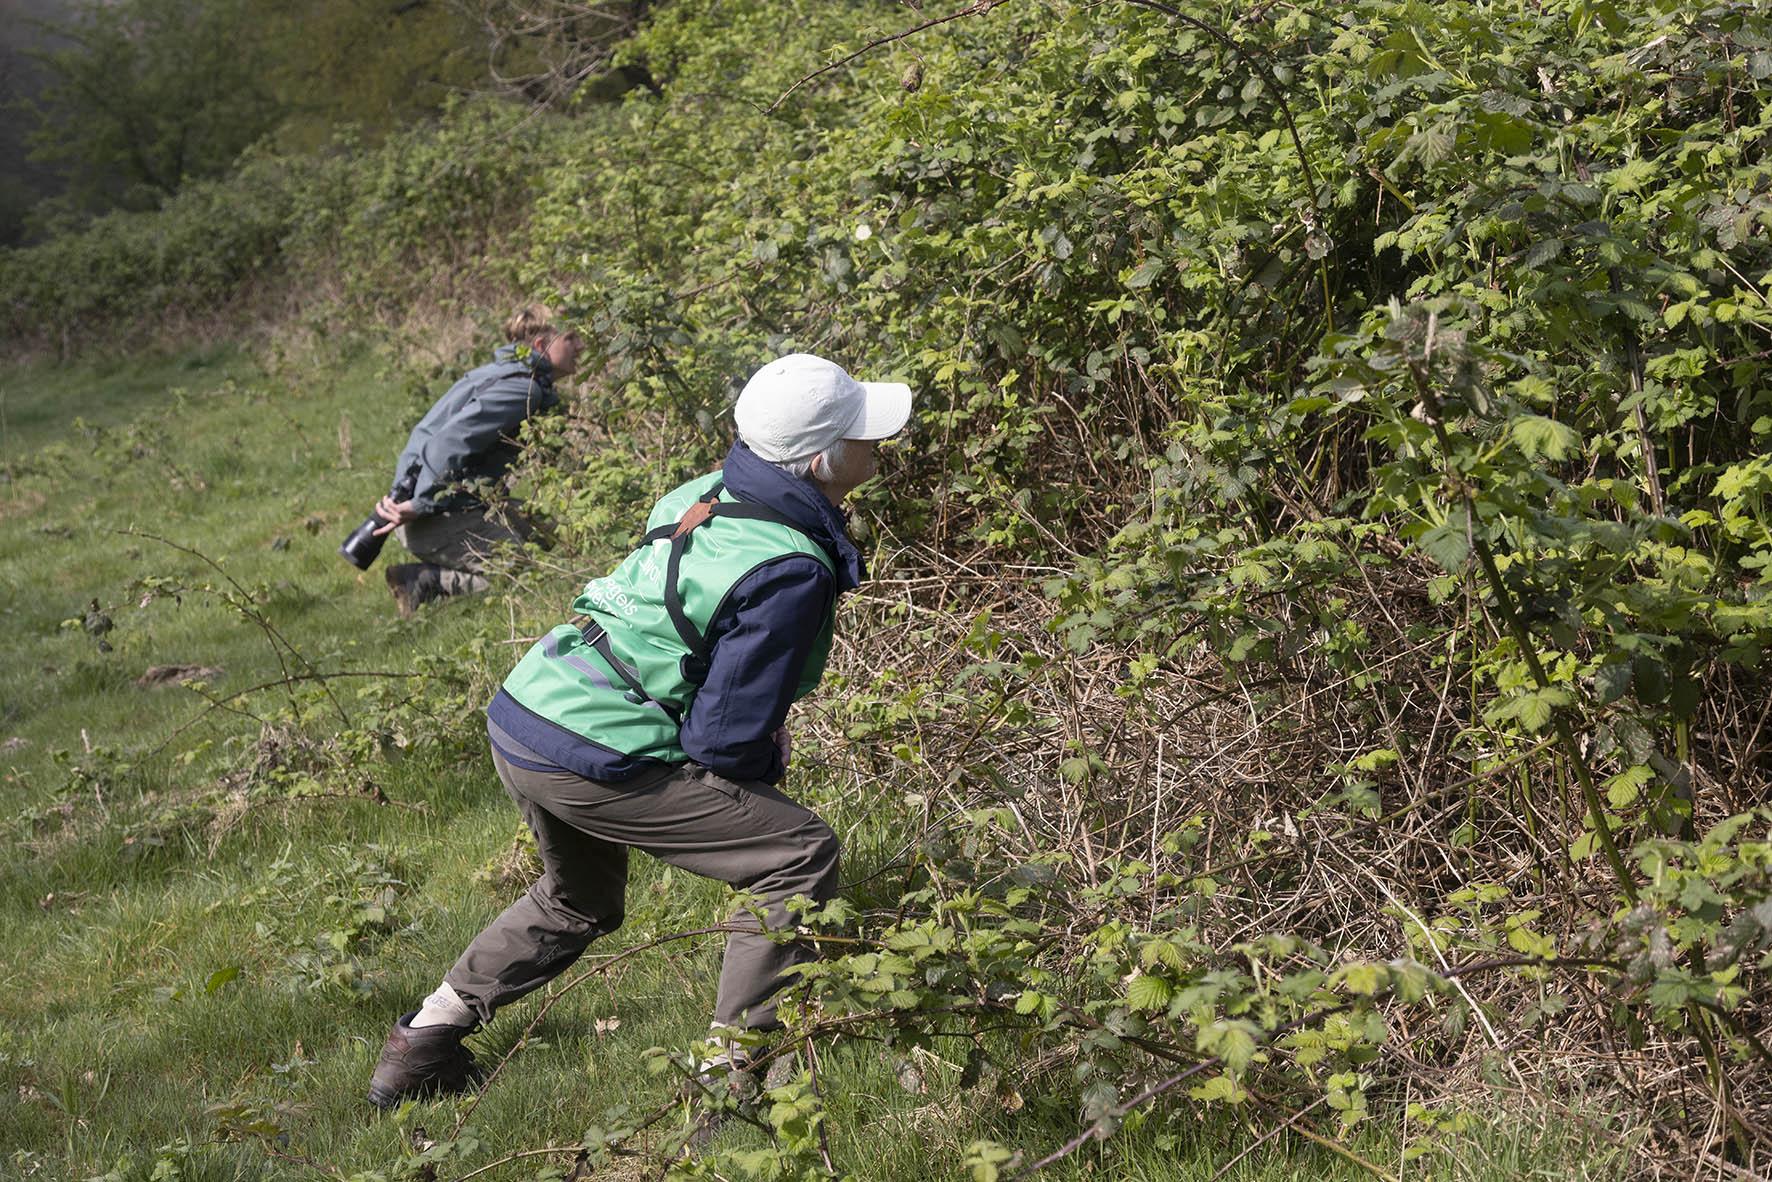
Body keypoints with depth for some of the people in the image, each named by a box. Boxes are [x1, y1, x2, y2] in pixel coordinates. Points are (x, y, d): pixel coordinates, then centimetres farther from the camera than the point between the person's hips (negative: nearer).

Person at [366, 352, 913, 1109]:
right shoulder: (790, 572, -17)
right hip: (592, 758, -9)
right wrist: (767, 764, 8)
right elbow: (724, 742, -15)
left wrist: (759, 731, 20)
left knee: (580, 902, 33)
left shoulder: (706, 494, 8)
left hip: (518, 715, 9)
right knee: (801, 855, -2)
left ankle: (419, 1047, 36)